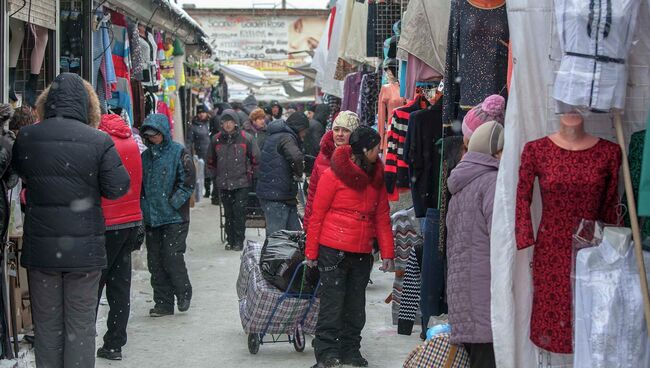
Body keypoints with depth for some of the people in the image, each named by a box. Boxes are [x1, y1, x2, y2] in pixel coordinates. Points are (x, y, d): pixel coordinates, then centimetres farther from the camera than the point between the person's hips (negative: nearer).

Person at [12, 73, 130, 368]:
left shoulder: (26, 137, -4)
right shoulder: (99, 141, -12)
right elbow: (117, 188, -8)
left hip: (40, 246, 2)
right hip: (85, 249, -2)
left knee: (46, 325, 12)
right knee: (81, 326, 8)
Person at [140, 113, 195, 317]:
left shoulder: (179, 153, -4)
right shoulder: (146, 155, 13)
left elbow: (188, 183, -8)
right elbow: (140, 184, 19)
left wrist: (171, 204, -13)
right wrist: (144, 208, 6)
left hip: (174, 218, -6)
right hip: (151, 218, 6)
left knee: (172, 258, -9)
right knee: (155, 262, 6)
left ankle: (184, 295, 12)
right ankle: (163, 303, 14)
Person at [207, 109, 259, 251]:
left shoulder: (246, 138, -4)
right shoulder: (217, 139, 5)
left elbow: (255, 158, 4)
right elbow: (211, 161, 20)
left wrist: (249, 173, 4)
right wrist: (217, 175, 17)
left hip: (242, 183, -3)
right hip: (223, 184, 3)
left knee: (239, 212, -7)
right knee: (228, 213, 7)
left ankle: (239, 241, 0)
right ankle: (230, 240, 15)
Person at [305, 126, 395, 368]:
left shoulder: (376, 176, 9)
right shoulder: (334, 174, -9)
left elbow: (382, 217, 11)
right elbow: (317, 215, -5)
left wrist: (387, 253, 6)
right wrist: (311, 252, -5)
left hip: (363, 253, 6)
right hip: (334, 251, -6)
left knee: (356, 304, 11)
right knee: (332, 302, -4)